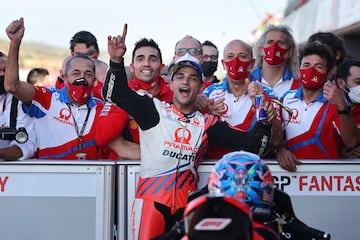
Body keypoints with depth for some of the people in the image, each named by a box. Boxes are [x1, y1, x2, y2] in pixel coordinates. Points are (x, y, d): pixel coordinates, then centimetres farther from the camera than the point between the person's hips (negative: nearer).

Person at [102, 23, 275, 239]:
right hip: (151, 197, -3)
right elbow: (116, 94, -5)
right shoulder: (155, 109, 5)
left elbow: (248, 144, 8)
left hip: (187, 203, 3)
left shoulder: (208, 123, 12)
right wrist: (116, 61, -20)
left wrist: (264, 123, -10)